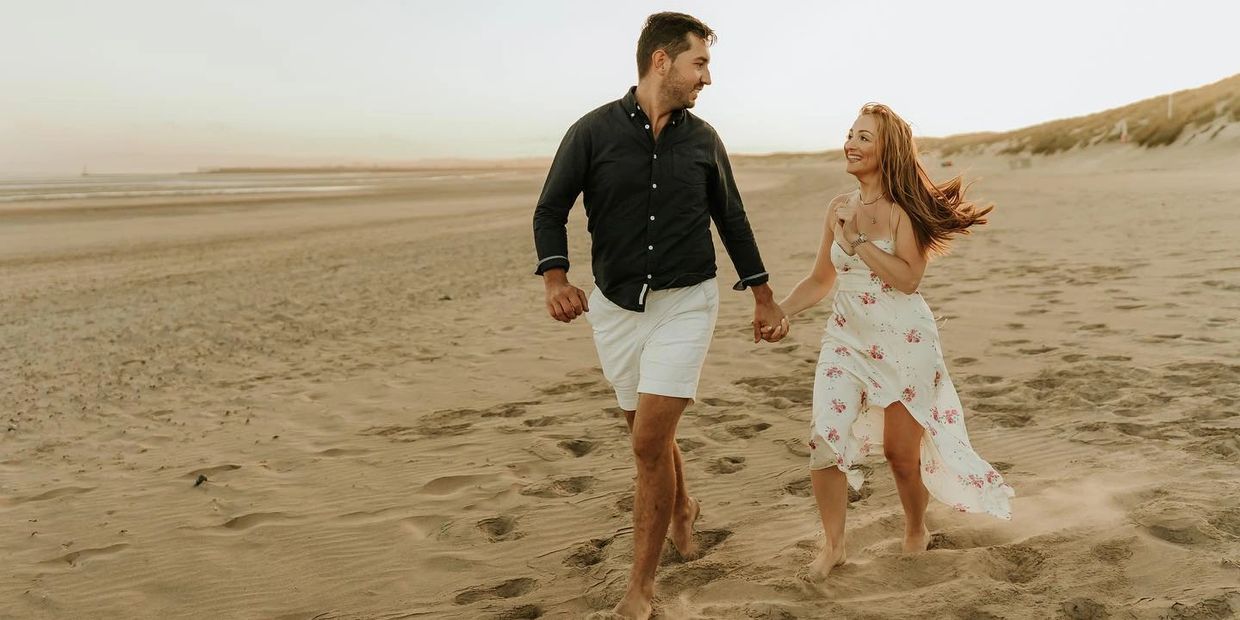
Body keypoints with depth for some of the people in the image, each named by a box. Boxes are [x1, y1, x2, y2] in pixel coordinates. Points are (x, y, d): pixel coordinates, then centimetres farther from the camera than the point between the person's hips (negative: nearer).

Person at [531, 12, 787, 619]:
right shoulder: (593, 131, -5)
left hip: (685, 303, -1)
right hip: (614, 306, 1)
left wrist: (764, 296, 13)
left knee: (650, 441, -10)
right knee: (649, 431, 16)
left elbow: (731, 220, 12)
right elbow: (551, 210, -3)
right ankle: (681, 508, 49)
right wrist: (555, 278, -21)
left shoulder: (702, 139, 2)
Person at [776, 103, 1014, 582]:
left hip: (904, 342, -4)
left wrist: (857, 240, -21)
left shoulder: (905, 208, -9)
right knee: (824, 438, -11)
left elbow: (907, 278, -21)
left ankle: (917, 530, 37)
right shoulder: (839, 208, 5)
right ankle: (833, 545, 8)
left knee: (900, 452, 7)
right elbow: (820, 280, 12)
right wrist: (777, 311, -1)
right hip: (847, 339, 4)